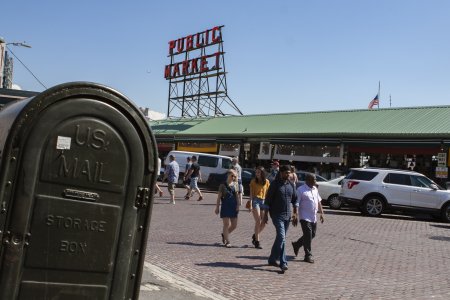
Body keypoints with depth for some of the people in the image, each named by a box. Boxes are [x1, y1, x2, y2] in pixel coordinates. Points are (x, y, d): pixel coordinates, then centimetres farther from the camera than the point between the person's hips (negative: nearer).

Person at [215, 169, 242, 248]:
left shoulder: (236, 185, 8)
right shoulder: (223, 185, -1)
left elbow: (238, 196, 10)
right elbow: (219, 197, 0)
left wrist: (238, 205, -2)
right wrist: (217, 207, -2)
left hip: (234, 207, 4)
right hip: (225, 206, -4)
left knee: (234, 225, 6)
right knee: (226, 224, -4)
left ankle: (224, 234, 31)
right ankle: (227, 242, 3)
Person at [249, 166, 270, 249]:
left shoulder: (266, 182, 7)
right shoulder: (253, 181, 1)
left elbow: (267, 193, 10)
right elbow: (251, 193, -2)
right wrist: (250, 204, -11)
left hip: (264, 201, 3)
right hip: (256, 201, -3)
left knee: (264, 222, 1)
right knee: (258, 222, -9)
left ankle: (255, 236, 25)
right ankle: (257, 242, -1)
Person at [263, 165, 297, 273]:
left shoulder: (291, 185, 9)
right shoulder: (275, 184, -6)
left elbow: (294, 199, 16)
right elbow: (268, 199, -5)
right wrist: (266, 214, -7)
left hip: (287, 215, 6)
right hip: (277, 215, -6)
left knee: (280, 238, 12)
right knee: (281, 237, -15)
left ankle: (272, 259, 26)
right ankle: (283, 263, -15)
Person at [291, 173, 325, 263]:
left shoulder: (315, 189, 12)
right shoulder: (301, 190, -12)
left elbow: (318, 201, 20)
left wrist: (321, 213, 15)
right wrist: (295, 216, -19)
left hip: (314, 217, 8)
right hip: (305, 217, -8)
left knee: (312, 235, 14)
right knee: (308, 235, -6)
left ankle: (296, 244, 33)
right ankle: (308, 255, 5)